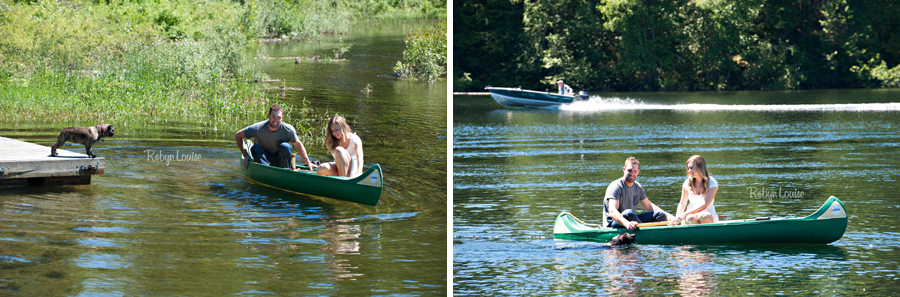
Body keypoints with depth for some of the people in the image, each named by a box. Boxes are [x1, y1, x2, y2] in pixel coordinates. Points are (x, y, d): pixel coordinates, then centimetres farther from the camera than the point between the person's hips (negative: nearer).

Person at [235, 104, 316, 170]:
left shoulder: (288, 130, -15)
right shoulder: (258, 128, -18)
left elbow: (298, 144, 0)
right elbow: (238, 136, -7)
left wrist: (308, 163, -1)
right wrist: (246, 155, -11)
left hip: (280, 161, 0)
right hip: (264, 159, 0)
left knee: (285, 146, -29)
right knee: (255, 148, -30)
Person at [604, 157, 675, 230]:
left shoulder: (638, 187, 10)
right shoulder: (615, 187, -16)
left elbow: (649, 206, 23)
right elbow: (612, 211, -30)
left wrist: (667, 215, 8)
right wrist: (627, 224, -48)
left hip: (632, 221, 8)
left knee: (661, 215, -5)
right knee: (629, 213, -39)